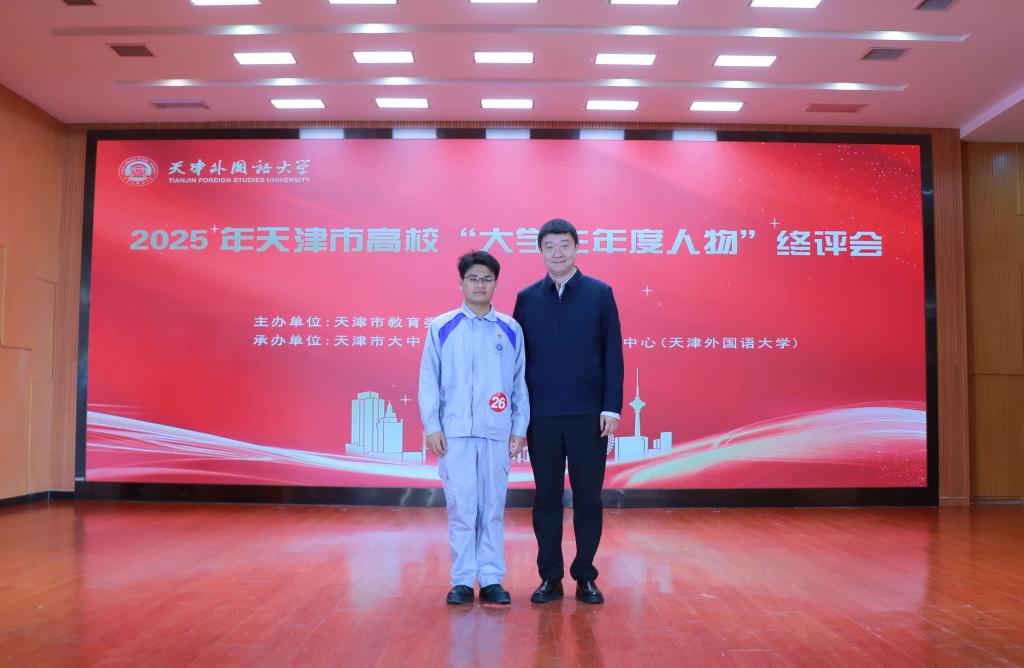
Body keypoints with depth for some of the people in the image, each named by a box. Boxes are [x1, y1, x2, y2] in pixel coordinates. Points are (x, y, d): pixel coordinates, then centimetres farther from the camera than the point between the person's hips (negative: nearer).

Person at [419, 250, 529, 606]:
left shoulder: (510, 329, 7)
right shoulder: (442, 327, 4)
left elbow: (520, 382, 8)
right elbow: (429, 379, 3)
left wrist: (519, 428, 4)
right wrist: (431, 426, -3)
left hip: (497, 432, 1)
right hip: (455, 432, -1)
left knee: (493, 507, 6)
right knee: (461, 507, 3)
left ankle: (491, 579, 16)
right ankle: (463, 579, 14)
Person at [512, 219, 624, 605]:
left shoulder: (600, 294, 2)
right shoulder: (527, 298, 6)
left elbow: (612, 353, 0)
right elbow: (517, 357, 7)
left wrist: (612, 406, -7)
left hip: (588, 414, -1)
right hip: (541, 415, 1)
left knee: (588, 497, 6)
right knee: (547, 498, 8)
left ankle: (585, 577, 19)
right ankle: (550, 577, 19)